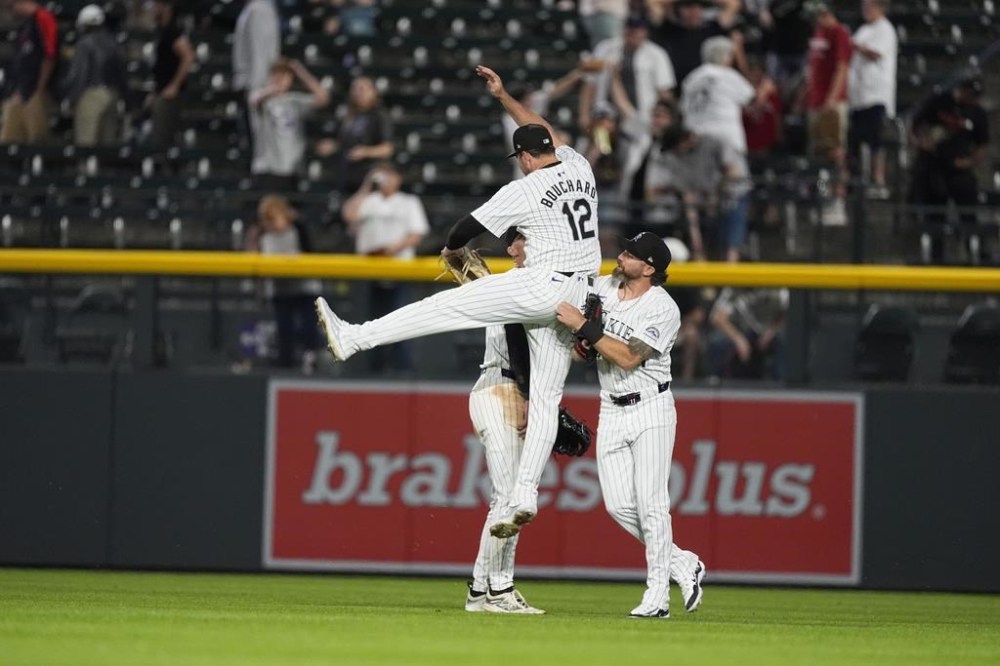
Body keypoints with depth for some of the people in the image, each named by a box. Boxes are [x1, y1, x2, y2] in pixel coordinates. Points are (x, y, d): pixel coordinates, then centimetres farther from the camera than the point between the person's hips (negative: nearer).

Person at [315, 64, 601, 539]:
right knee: (545, 399, 4)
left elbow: (473, 224, 1)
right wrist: (504, 97, 32)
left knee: (447, 305, -5)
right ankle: (524, 496, -1)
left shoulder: (523, 191, -9)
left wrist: (451, 248, 23)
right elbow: (544, 131, 28)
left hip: (542, 286, -7)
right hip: (578, 296, 7)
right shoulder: (578, 167, 9)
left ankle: (354, 338, -11)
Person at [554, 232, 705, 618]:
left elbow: (628, 357, -25)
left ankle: (657, 596, -3)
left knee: (650, 503, -9)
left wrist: (583, 327, -27)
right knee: (620, 506, 1)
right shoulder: (602, 288, 3)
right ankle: (682, 564, 17)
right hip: (611, 411, 6)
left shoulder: (663, 310, -16)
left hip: (650, 409, -6)